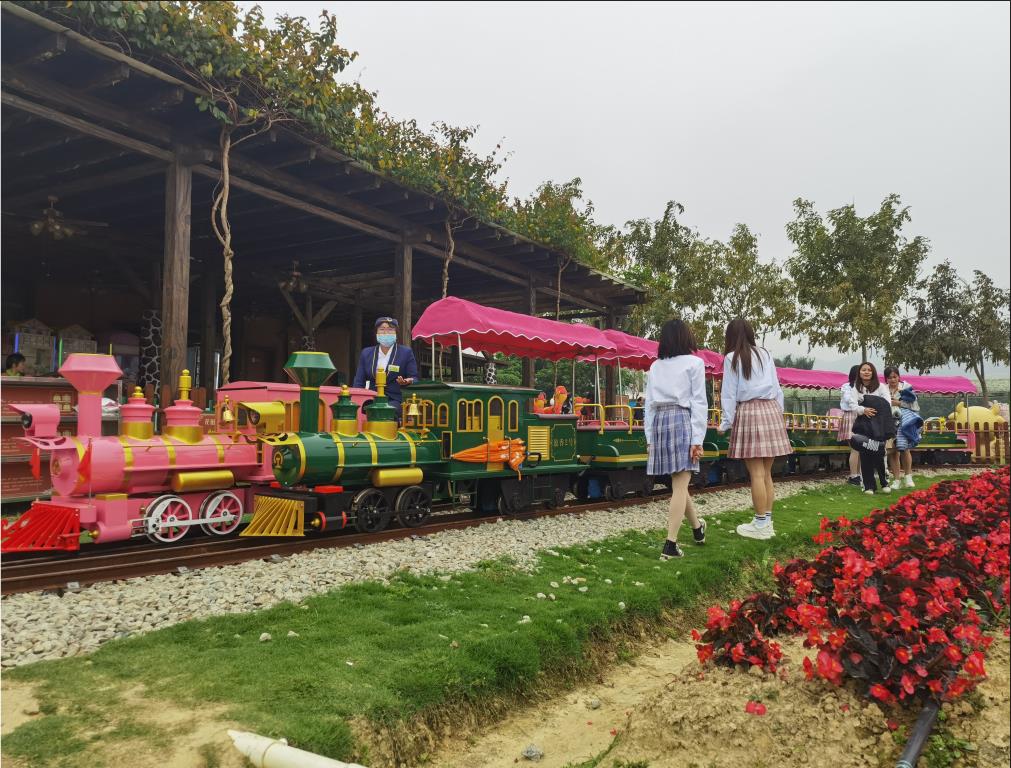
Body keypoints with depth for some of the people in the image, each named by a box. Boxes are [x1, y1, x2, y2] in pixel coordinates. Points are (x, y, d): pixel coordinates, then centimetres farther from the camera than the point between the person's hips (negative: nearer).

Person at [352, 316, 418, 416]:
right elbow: (359, 382, 15)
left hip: (393, 401, -2)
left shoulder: (406, 352, 7)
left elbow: (414, 378, 8)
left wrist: (408, 382, -17)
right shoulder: (366, 353, 16)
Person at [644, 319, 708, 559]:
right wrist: (698, 439, -7)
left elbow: (649, 403, 11)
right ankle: (670, 545, -8)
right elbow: (698, 402, -5)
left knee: (679, 482, 16)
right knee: (680, 485, -4)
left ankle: (697, 528, 36)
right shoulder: (694, 362, 1)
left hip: (659, 422, 5)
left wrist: (649, 437, 14)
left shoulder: (655, 366, 14)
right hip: (682, 420, -5)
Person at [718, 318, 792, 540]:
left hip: (748, 411, -5)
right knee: (766, 472, 11)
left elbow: (729, 394, -3)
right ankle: (767, 521, 16)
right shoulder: (765, 354, 12)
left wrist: (726, 422, 3)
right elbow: (777, 388, 14)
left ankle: (761, 525, 2)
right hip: (771, 409, 5)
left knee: (756, 473, -2)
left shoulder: (732, 358, -2)